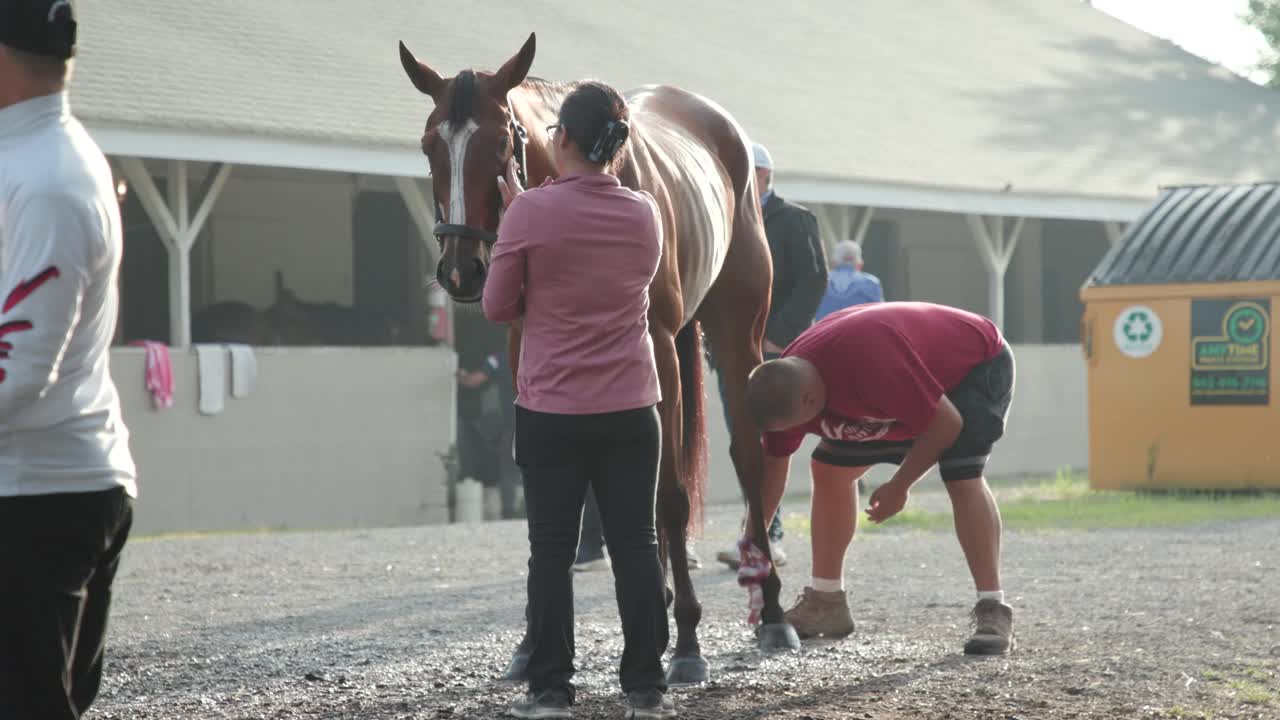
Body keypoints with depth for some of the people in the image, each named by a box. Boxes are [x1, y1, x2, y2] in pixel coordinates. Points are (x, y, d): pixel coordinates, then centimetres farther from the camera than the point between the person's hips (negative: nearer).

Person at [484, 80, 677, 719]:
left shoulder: (531, 213, -12)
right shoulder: (644, 215, 1)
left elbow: (498, 307, -6)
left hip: (550, 411, -3)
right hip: (631, 410, 3)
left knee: (551, 548, 5)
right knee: (636, 546, 8)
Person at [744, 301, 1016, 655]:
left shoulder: (871, 366, -45)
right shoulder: (786, 384, -19)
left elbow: (946, 423, -36)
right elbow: (773, 462, -4)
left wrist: (899, 486, -24)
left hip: (979, 364, -8)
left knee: (961, 477, -30)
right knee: (829, 467, 3)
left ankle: (993, 611, -27)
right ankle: (825, 603, 11)